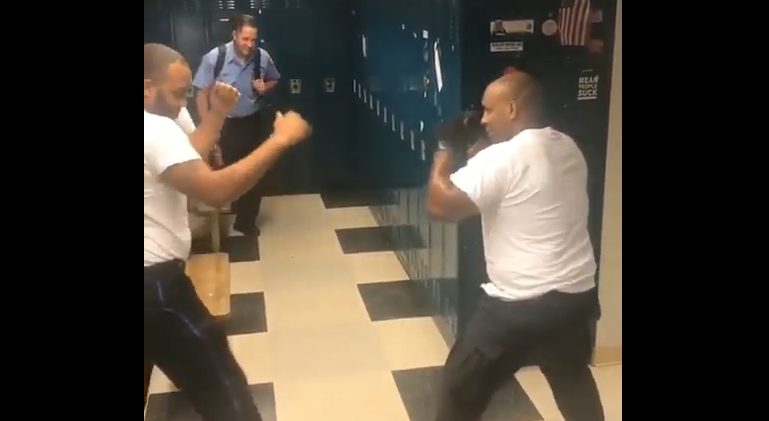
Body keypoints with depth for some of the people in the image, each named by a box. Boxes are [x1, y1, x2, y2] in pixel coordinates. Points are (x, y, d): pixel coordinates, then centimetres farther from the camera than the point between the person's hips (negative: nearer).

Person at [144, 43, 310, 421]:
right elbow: (215, 190, -29)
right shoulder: (155, 128, -20)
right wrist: (280, 139, -24)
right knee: (221, 390, 1)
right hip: (154, 282, -10)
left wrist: (217, 113, 12)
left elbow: (184, 159, 20)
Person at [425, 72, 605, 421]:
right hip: (577, 292, 8)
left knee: (461, 390, 11)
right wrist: (476, 158, 12)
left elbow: (439, 205, -19)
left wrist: (444, 150, -6)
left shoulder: (500, 158, -19)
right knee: (573, 376, 31)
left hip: (519, 303, -7)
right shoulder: (568, 148, 6)